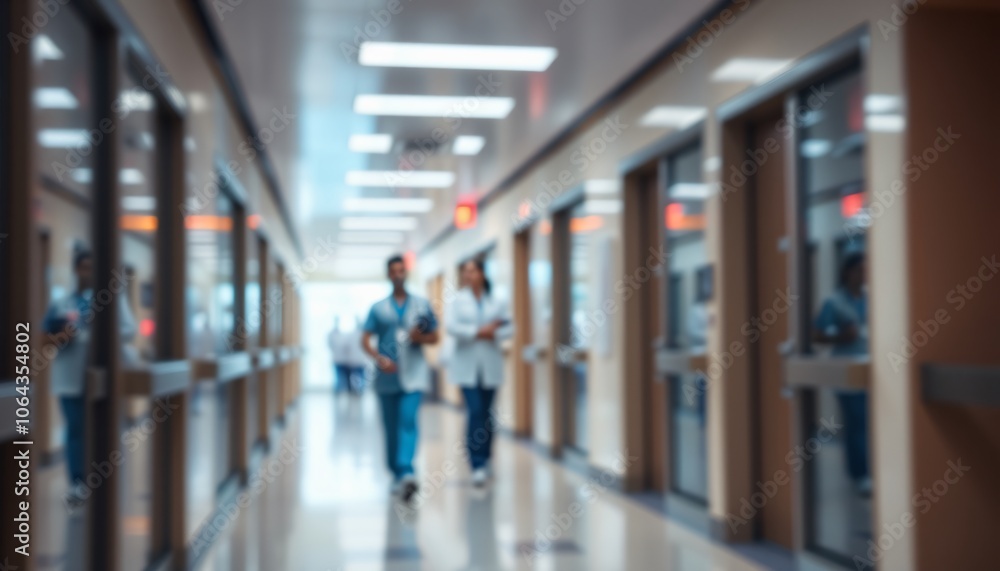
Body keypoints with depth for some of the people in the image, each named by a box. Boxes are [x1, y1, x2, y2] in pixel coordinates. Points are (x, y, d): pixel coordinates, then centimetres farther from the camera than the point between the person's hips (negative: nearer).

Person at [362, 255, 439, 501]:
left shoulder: (422, 305, 8)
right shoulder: (378, 308, 7)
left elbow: (434, 337, 13)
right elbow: (365, 340, 3)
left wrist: (420, 337, -9)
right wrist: (379, 358, -15)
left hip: (413, 374, -1)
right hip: (387, 376, 1)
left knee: (409, 422, -16)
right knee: (391, 427, 7)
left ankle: (406, 472, -26)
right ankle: (397, 474, 21)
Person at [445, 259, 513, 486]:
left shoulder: (496, 303, 7)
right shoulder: (458, 300, 2)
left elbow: (509, 328, 4)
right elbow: (450, 326, -10)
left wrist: (493, 333, -14)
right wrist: (478, 332, -15)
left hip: (490, 366, 2)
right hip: (467, 365, -2)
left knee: (486, 414, 8)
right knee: (475, 412, -12)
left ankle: (484, 459, 22)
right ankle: (478, 465, -11)